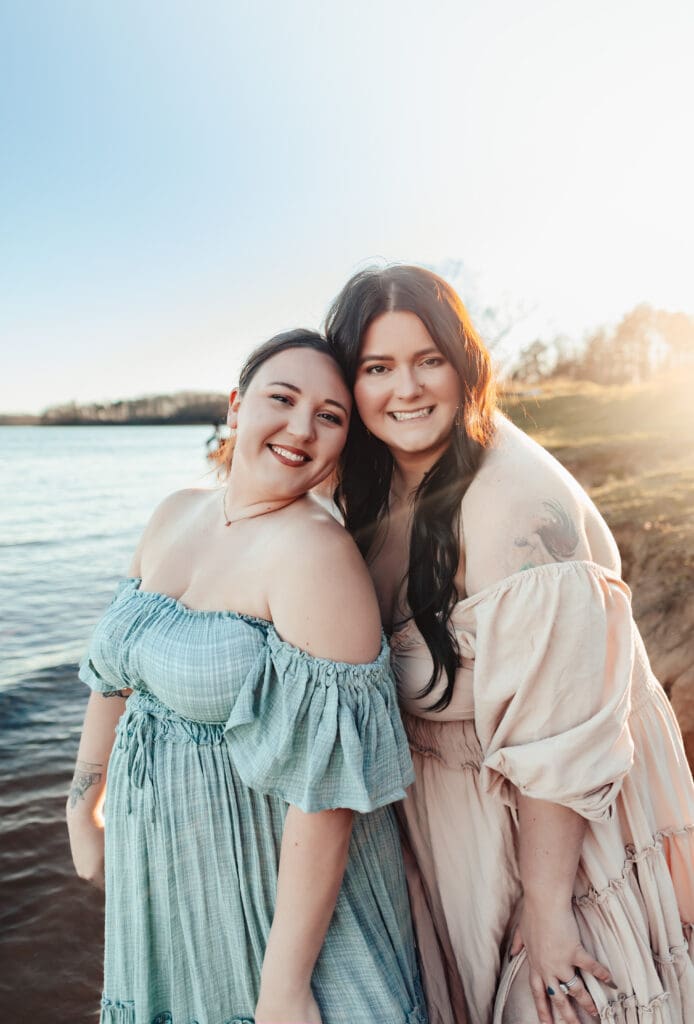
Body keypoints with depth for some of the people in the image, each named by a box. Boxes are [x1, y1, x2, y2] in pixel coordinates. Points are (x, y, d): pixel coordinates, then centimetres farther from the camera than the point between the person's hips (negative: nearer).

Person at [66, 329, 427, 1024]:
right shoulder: (176, 516, -1)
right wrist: (84, 810, 15)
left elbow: (326, 782, -24)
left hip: (281, 877, -6)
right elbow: (117, 669, 10)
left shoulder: (315, 548, -24)